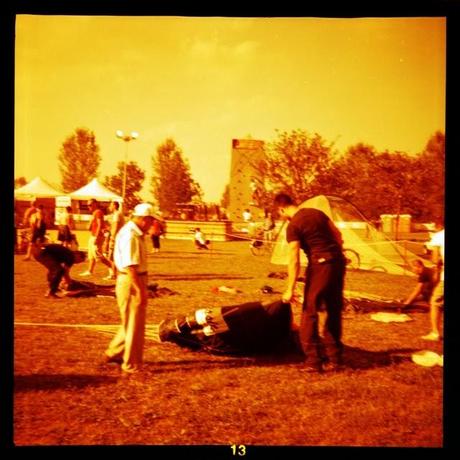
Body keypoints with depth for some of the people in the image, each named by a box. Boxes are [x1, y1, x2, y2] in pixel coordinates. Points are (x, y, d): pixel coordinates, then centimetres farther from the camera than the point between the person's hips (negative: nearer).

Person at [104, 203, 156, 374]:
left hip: (136, 281, 10)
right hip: (131, 282, -10)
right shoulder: (130, 235, -21)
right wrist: (140, 290, -25)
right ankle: (131, 364, 13)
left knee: (131, 322, 21)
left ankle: (114, 353, 35)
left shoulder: (135, 233, 12)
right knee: (134, 324, 1)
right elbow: (130, 266, -26)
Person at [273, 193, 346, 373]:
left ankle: (313, 359, 5)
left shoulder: (293, 226, -9)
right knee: (334, 311, 15)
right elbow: (338, 236, 16)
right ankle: (334, 358, 23)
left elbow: (294, 260, -13)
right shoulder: (316, 212, 12)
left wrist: (290, 290, -11)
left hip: (320, 265, -8)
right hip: (338, 261, 8)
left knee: (311, 312, 3)